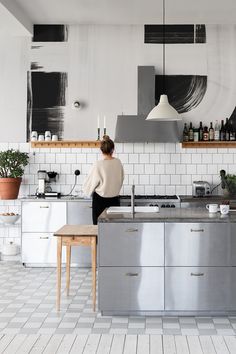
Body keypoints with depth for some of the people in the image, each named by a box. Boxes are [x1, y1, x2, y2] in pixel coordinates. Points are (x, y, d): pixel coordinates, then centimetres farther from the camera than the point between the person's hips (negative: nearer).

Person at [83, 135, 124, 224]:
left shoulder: (98, 165, -15)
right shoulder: (118, 163, -3)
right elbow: (121, 180, 7)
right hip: (115, 200, 4)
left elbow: (89, 184, -6)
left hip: (100, 201, -4)